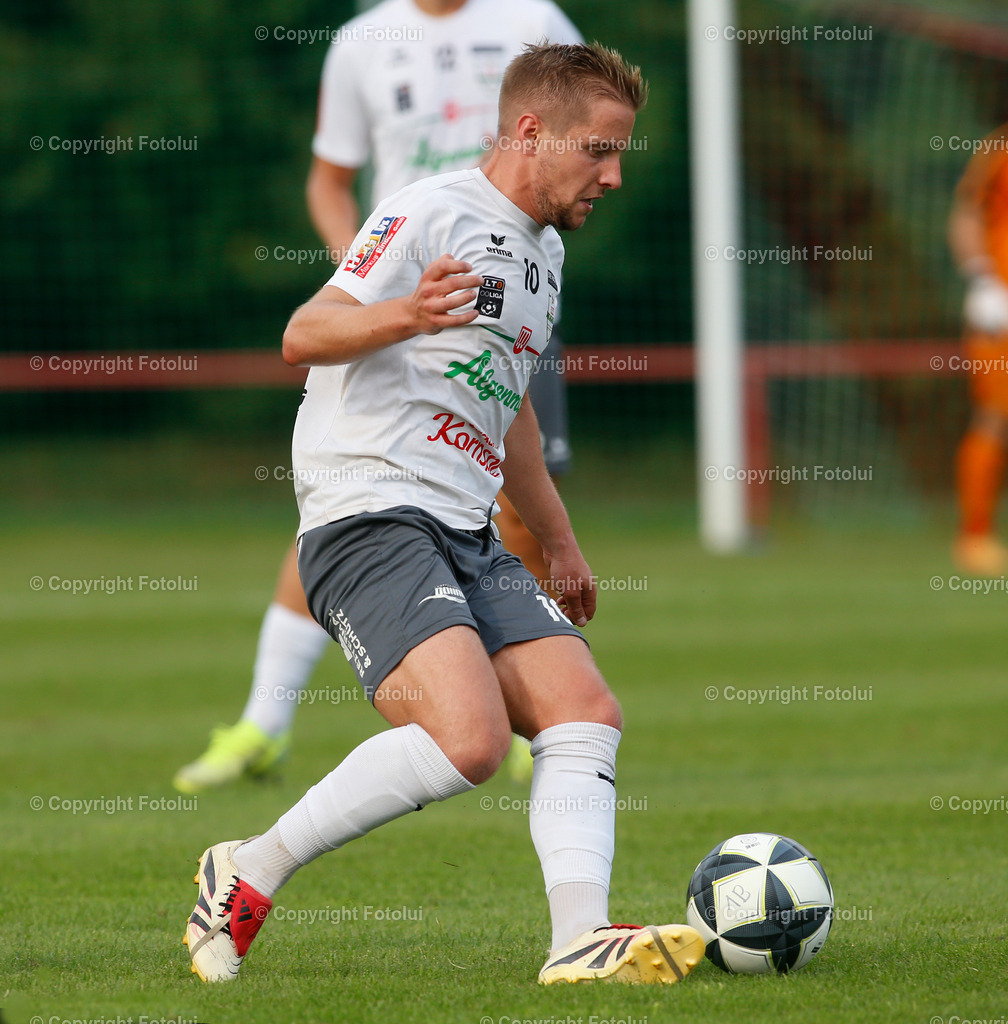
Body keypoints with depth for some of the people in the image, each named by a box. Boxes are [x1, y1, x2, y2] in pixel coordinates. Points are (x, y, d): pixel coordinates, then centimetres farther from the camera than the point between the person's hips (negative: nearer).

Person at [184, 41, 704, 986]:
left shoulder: (543, 251, 22)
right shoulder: (432, 212, -6)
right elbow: (304, 337, -15)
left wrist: (558, 542, 42)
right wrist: (404, 316, -34)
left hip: (467, 537, 10)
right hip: (369, 515, -10)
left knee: (585, 712, -7)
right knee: (470, 738, -25)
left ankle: (580, 940, -14)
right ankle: (246, 877, -13)